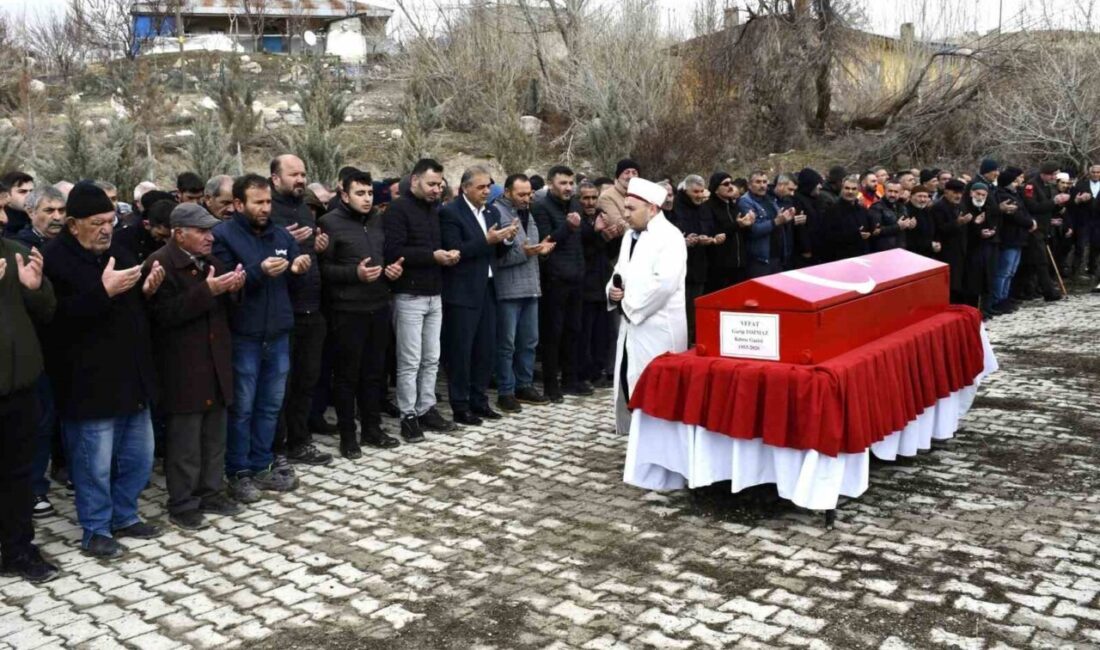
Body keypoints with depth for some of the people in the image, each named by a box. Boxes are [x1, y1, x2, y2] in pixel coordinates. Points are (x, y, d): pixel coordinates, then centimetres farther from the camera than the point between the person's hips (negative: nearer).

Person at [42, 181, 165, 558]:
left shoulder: (118, 253, 11)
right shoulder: (55, 259, -12)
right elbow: (56, 318, -24)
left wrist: (148, 291, 0)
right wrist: (104, 292, -30)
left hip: (132, 378, 7)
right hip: (90, 385, -7)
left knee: (139, 457, 15)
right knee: (95, 464, 4)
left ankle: (125, 516, 32)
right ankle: (96, 530, 20)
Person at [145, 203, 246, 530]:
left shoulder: (212, 259, 12)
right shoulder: (161, 263, -12)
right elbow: (166, 314, -21)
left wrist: (233, 289, -4)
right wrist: (207, 290, -27)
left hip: (215, 363, 7)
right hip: (182, 370, -7)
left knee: (215, 436, 15)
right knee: (184, 441, 2)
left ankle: (211, 493, 27)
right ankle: (181, 504, 14)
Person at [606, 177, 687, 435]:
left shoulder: (669, 237, -13)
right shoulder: (631, 236, 15)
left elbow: (664, 282, -23)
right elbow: (621, 272, 22)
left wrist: (630, 306, -15)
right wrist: (614, 290, -1)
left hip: (658, 327, -8)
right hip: (632, 324, 8)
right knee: (629, 382, 10)